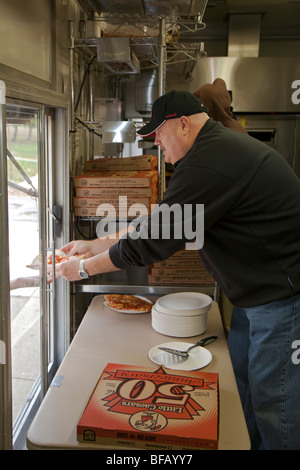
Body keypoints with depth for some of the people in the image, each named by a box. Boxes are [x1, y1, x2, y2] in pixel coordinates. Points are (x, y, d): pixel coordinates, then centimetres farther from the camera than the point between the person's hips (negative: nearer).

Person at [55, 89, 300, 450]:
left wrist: (85, 267, -6)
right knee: (239, 381, 19)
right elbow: (159, 226, 13)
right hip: (259, 291, 10)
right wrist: (96, 245, 13)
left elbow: (151, 241, -20)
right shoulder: (220, 147, 11)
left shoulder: (207, 163, -24)